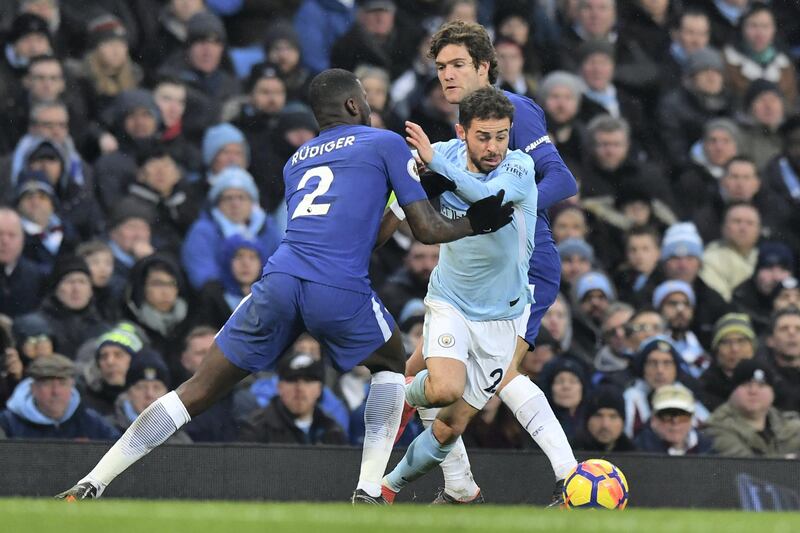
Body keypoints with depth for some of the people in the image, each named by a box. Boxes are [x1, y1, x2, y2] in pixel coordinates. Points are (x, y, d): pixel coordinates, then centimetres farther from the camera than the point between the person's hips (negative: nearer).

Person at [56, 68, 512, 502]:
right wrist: (476, 223, 28)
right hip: (341, 291, -4)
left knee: (198, 391, 6)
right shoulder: (386, 143, 14)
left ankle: (88, 488, -1)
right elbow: (427, 229, 10)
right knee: (392, 365, 27)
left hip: (279, 282, 4)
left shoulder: (296, 161, 30)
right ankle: (369, 491, 15)